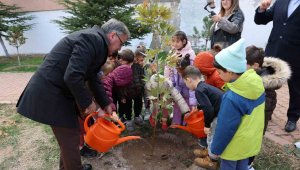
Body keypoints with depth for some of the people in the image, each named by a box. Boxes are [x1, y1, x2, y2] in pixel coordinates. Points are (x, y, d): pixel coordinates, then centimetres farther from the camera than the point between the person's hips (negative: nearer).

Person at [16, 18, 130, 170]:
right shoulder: (92, 39, -21)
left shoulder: (94, 40, 11)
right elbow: (72, 76, -31)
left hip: (56, 90, 10)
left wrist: (105, 104, 17)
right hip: (50, 94, -10)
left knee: (69, 136, 22)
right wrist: (87, 102, -15)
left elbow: (93, 78, 16)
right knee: (71, 138, 4)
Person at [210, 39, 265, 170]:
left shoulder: (231, 98, -35)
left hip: (235, 145, -6)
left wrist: (215, 149, -10)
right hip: (251, 141, 7)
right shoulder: (257, 83, -12)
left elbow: (225, 128, -24)